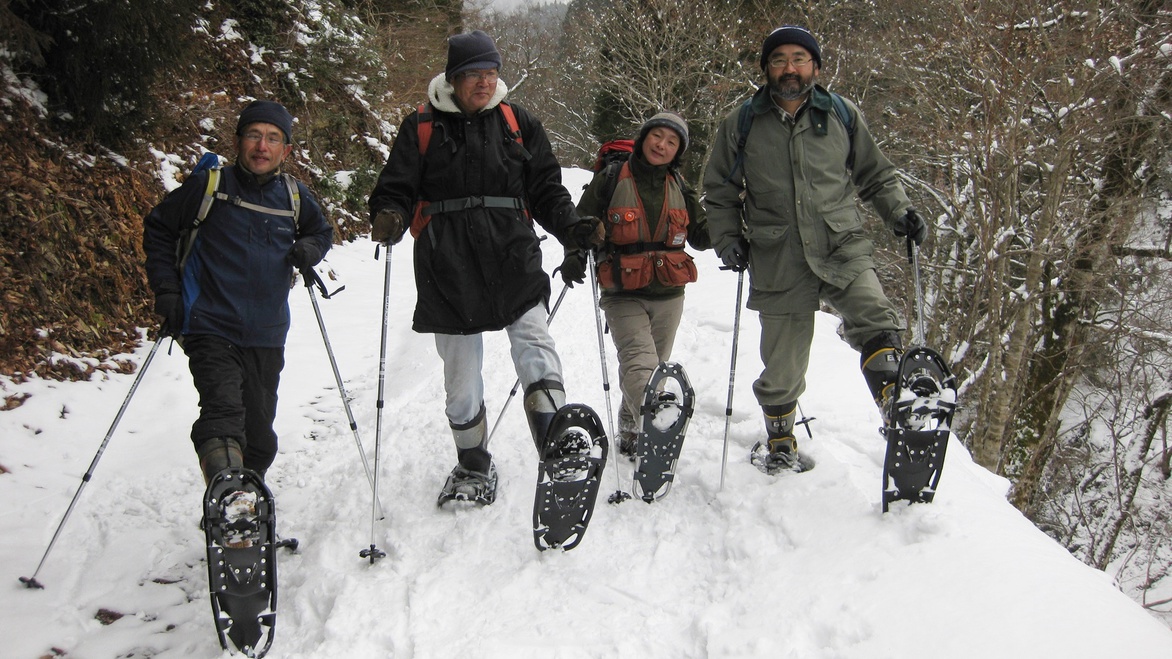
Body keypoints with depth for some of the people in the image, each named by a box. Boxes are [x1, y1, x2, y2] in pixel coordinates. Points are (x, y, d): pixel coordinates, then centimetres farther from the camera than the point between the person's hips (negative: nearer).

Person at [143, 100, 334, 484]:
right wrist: (166, 290, -1)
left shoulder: (295, 196, 7)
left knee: (259, 438, 13)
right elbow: (158, 229, 8)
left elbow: (322, 232, 26)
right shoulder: (208, 185, -2)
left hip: (267, 339, 4)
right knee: (223, 411, -28)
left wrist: (311, 248, 2)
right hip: (211, 330, -4)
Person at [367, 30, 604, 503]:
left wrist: (573, 228, -7)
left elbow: (546, 189, 11)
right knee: (460, 373, 8)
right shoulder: (422, 126, 6)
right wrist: (389, 220, -17)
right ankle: (474, 467, 26)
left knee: (534, 347, -19)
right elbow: (397, 189, 6)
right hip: (449, 268, 0)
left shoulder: (518, 123, 10)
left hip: (512, 256, 0)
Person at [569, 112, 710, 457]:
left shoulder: (680, 188, 11)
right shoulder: (611, 178, -2)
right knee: (639, 362, -22)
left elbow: (700, 235, 16)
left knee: (655, 365, 13)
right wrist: (575, 255, -16)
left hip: (668, 296, 5)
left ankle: (631, 431, 30)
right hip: (623, 295, -4)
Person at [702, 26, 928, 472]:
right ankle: (780, 443, 31)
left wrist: (899, 212, 1)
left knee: (876, 323, -28)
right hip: (779, 266, 0)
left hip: (843, 250, 0)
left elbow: (875, 176, 18)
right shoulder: (741, 126, 7)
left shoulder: (843, 116, 8)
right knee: (782, 371, 7)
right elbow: (720, 192, 17)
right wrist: (728, 238, 2)